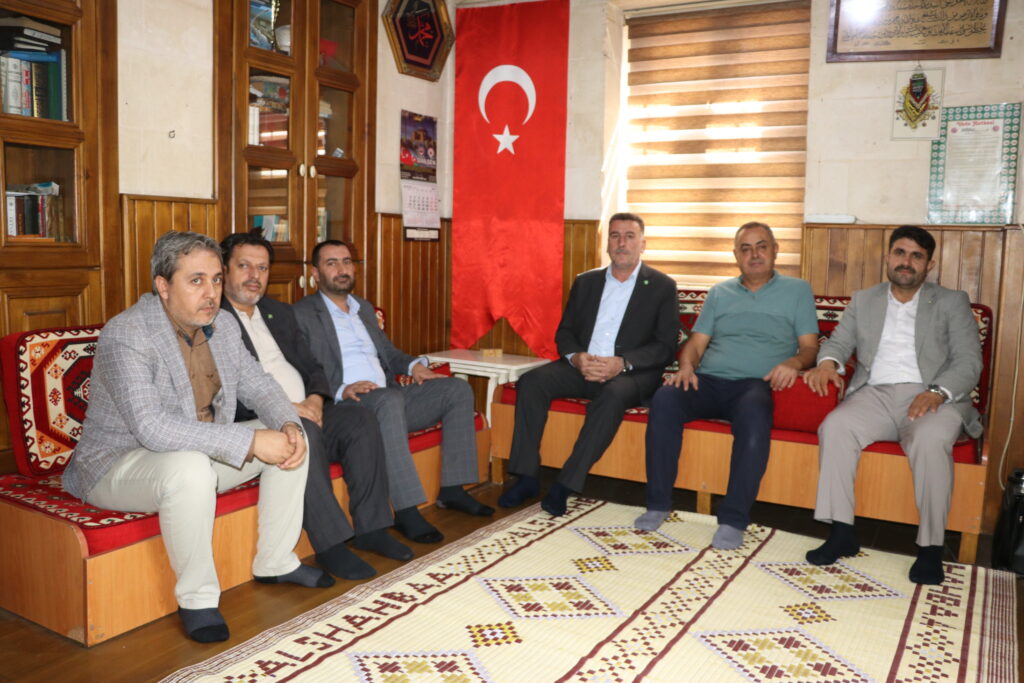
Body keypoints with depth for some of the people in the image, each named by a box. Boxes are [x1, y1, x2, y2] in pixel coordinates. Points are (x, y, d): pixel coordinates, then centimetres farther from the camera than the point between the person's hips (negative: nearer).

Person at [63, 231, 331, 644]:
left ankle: (275, 562, 11)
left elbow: (258, 385, 6)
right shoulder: (125, 335, -25)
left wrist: (289, 425, -17)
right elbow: (152, 427, -36)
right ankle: (196, 597, -18)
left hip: (201, 451, 8)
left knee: (290, 439, -2)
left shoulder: (222, 324, 0)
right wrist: (250, 441, -36)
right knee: (191, 467, -39)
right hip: (121, 464, -8)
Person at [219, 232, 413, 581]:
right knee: (304, 433, -34)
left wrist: (316, 398, -3)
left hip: (305, 410, 7)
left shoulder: (280, 313, 22)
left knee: (361, 420, -16)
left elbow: (311, 366, 20)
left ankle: (371, 528, -11)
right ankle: (330, 543, -27)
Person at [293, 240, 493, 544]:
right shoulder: (303, 313, 1)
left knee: (457, 389, -6)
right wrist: (341, 390, -25)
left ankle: (452, 489, -7)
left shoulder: (364, 308, 25)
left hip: (389, 398, 8)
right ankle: (406, 511, -37)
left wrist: (412, 365, 6)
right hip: (344, 404, -8)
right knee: (390, 400, -39)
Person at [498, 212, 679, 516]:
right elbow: (564, 332, 13)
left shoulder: (662, 286, 3)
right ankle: (527, 478, -18)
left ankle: (566, 484, -31)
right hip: (582, 366, 4)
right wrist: (576, 357, -11)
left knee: (613, 394, -37)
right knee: (532, 380, -22)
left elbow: (666, 346, -4)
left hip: (630, 374, -4)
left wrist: (622, 363, -20)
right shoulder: (585, 282, 15)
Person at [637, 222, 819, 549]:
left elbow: (810, 346, 8)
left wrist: (794, 362, -15)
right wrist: (686, 366, -6)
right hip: (708, 380, 3)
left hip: (755, 384, -2)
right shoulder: (720, 293, 25)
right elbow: (696, 342, 17)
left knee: (754, 415, -39)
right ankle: (658, 504, -21)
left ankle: (733, 519, -31)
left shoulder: (797, 291, 17)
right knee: (664, 399, -30)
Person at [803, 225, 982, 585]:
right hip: (875, 394, 2)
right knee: (834, 426, -29)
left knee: (930, 439, -36)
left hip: (930, 397, -2)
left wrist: (938, 392, -18)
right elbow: (839, 342, 13)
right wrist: (828, 363, -13)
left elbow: (969, 361, 3)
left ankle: (931, 546, -23)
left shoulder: (952, 302, 13)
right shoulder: (863, 300, 21)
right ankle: (842, 532, -23)